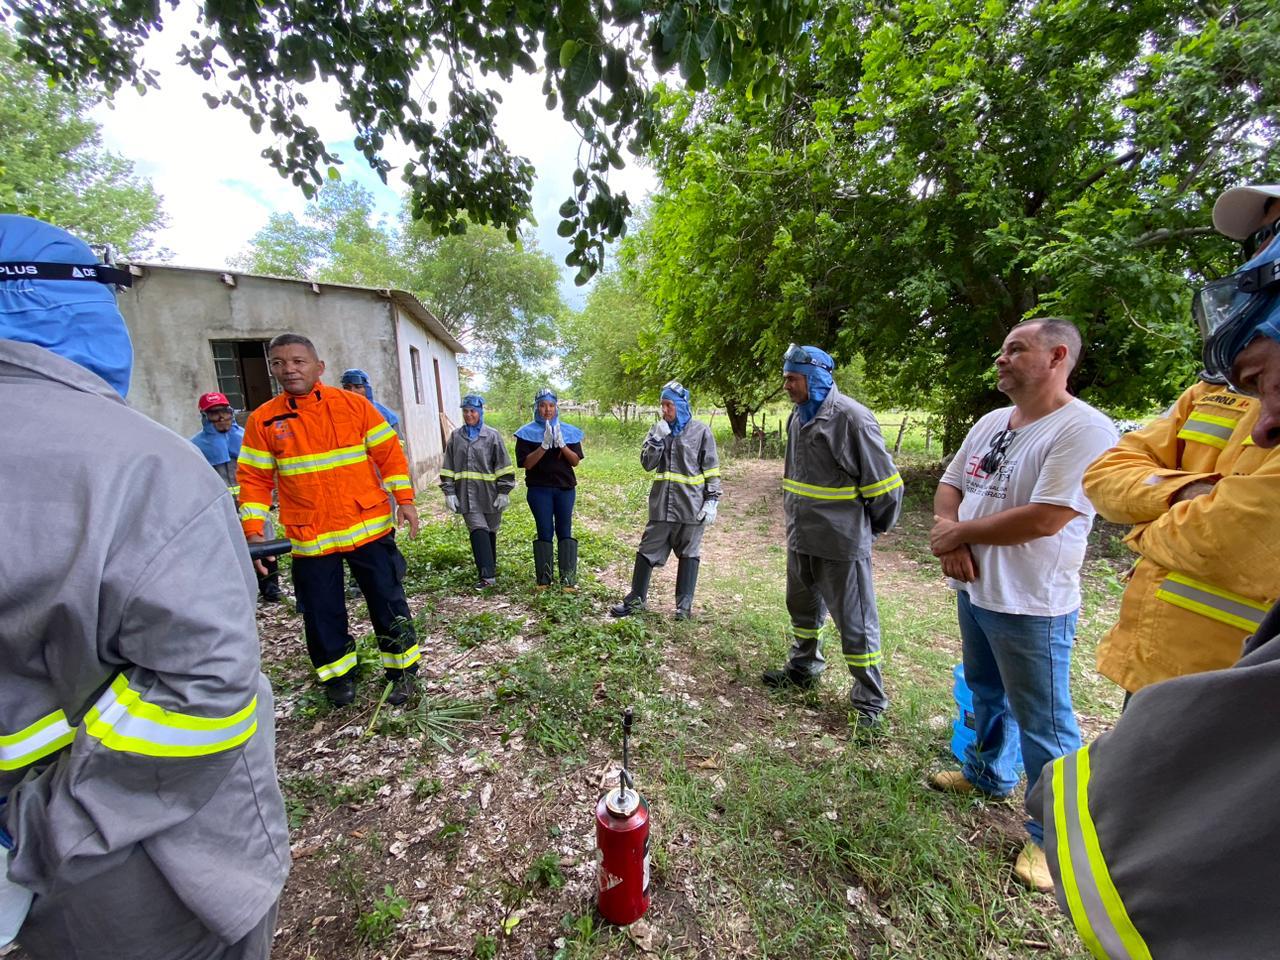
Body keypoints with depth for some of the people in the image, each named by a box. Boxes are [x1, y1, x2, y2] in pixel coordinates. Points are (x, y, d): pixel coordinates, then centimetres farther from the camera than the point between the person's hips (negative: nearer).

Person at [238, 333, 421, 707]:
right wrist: (253, 531, -5)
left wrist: (404, 498, -7)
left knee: (388, 603, 7)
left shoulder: (354, 404, -2)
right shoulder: (262, 420, 1)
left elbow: (388, 453, 0)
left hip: (369, 528, -1)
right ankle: (338, 675, 36)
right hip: (309, 536, 2)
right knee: (321, 612, 14)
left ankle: (403, 670, 26)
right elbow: (255, 479, 3)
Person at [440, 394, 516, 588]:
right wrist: (449, 492, 3)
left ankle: (490, 567, 28)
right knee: (478, 531, -9)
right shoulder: (456, 436, 9)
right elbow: (448, 467, 10)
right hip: (467, 494, 1)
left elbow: (503, 466, -1)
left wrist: (503, 492, -6)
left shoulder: (492, 436, 1)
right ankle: (487, 575, -10)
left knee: (490, 532, 11)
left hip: (489, 493, -1)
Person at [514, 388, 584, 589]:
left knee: (565, 531, 1)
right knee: (545, 532, 0)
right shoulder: (527, 433, 1)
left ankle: (568, 578, 5)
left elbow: (576, 461, 1)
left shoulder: (568, 431, 7)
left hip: (565, 488, 2)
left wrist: (561, 444, -14)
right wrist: (544, 445, -19)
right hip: (539, 489, -2)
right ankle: (543, 579, 10)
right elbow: (527, 463, -8)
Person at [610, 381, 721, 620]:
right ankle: (636, 599, 21)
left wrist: (712, 501, -7)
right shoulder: (658, 429, 8)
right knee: (647, 550, 7)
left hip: (691, 505, -3)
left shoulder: (700, 431, -2)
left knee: (688, 553, 9)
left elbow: (712, 469, -2)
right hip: (662, 503, 3)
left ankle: (684, 605, 21)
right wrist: (658, 438, -9)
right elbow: (647, 463, 3)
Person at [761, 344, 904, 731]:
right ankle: (803, 668, 45)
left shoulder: (850, 417, -19)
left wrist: (874, 526, -2)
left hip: (842, 540, -8)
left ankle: (870, 702, 22)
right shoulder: (798, 416, 8)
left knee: (855, 622, 4)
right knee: (803, 607, 23)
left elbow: (883, 481, -14)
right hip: (801, 536, 8)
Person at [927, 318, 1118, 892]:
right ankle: (988, 775, 47)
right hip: (974, 589, 8)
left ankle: (1053, 836, 27)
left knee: (1042, 722, 7)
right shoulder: (990, 423, 7)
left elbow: (1043, 519, -26)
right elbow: (949, 486, 10)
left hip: (1031, 605, -8)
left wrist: (959, 532, -14)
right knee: (987, 694, 25)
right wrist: (948, 532, -10)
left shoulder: (1085, 430, -18)